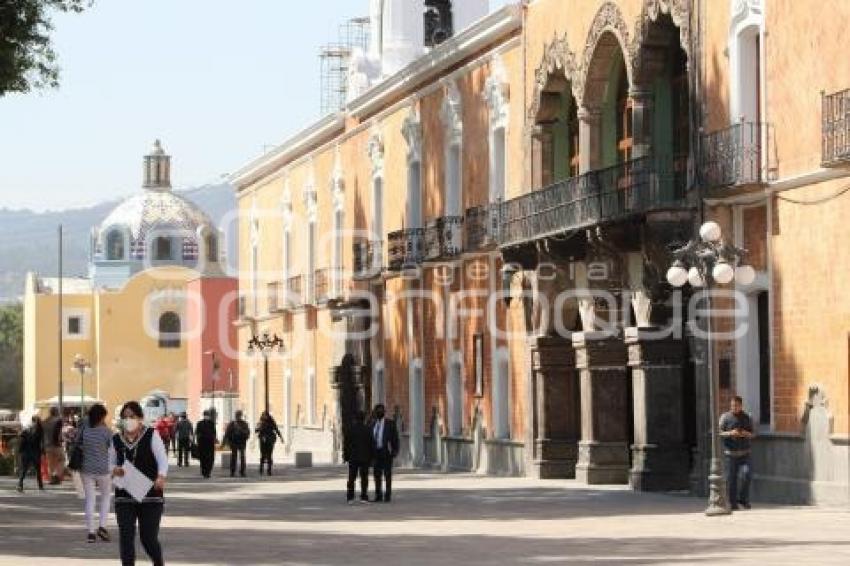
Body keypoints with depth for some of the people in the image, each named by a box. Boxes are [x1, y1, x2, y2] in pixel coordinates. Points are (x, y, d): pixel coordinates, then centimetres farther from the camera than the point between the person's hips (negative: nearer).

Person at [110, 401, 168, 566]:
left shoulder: (151, 436, -4)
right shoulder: (116, 440, 7)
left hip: (150, 496, -3)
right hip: (124, 497, 3)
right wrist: (114, 470, -9)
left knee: (148, 538, -1)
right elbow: (111, 463, 15)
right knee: (126, 537, -5)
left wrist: (161, 476, -30)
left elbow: (163, 459, -11)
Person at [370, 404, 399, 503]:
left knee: (387, 474, -3)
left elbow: (395, 438, -5)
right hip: (376, 453, 5)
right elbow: (372, 439, 15)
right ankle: (378, 495, 9)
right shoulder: (373, 424, 13)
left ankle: (388, 495, 0)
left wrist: (395, 451, -13)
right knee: (377, 475, 4)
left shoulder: (390, 423, -2)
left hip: (386, 452, -5)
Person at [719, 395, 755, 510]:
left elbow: (752, 434, 12)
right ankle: (733, 504, 9)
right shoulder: (725, 417, 2)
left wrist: (747, 434, -10)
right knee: (731, 479, -1)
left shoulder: (747, 418, 9)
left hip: (744, 453, 1)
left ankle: (743, 499, 2)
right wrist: (730, 433, -18)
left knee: (747, 473, -16)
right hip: (730, 453, -1)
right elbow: (719, 433, -1)